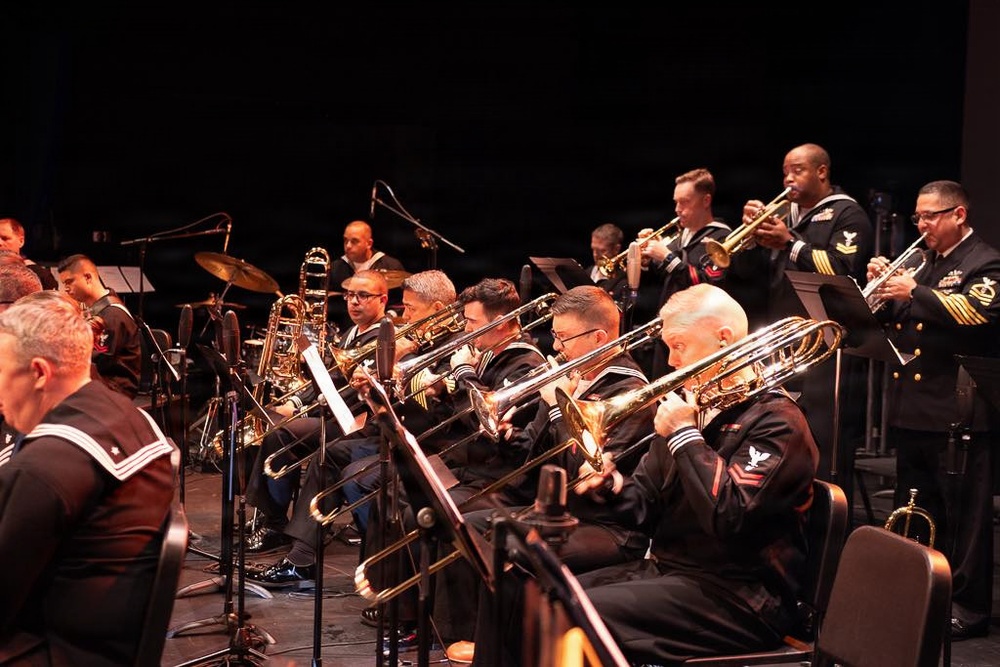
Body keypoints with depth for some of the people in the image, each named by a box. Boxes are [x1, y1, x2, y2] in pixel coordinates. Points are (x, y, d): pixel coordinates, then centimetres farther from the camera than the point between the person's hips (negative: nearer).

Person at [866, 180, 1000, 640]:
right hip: (911, 408, 9)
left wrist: (915, 294, -24)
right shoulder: (922, 263, 20)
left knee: (963, 515, -3)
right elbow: (890, 320, 20)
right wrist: (883, 286, 1)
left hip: (957, 412, -8)